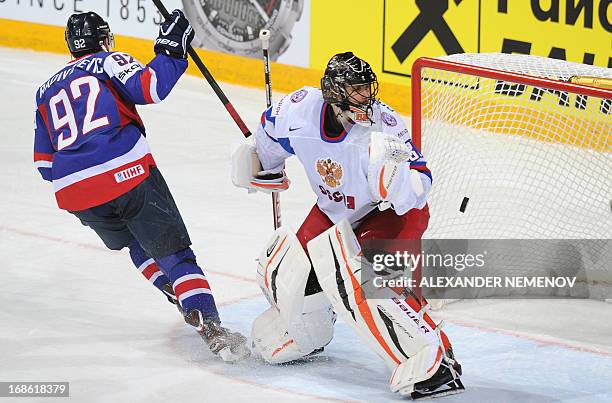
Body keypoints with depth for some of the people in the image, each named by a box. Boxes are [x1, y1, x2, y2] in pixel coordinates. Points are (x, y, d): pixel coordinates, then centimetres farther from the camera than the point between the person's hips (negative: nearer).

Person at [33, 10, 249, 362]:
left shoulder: (47, 90, 26)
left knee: (135, 241, 32)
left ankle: (178, 297, 28)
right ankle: (210, 326, -19)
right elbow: (148, 88, -10)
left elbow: (45, 163, 25)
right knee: (173, 251, -3)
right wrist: (172, 50, 0)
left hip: (75, 195, 5)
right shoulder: (109, 61, 11)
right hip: (128, 175, -5)